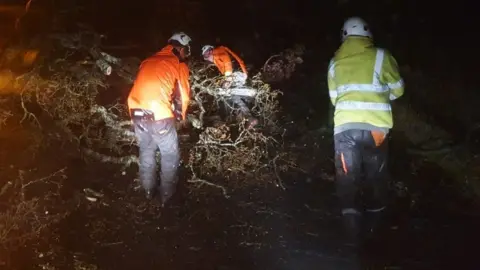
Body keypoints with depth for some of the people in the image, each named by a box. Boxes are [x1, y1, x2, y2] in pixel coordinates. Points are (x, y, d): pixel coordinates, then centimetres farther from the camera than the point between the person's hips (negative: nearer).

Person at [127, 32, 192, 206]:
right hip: (159, 115, -6)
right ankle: (167, 195, 18)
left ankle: (149, 191, 34)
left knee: (146, 151, 24)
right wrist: (182, 116, 25)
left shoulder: (148, 61, 21)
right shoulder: (179, 65, 5)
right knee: (170, 156, 12)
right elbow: (183, 96, 8)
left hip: (137, 113, 6)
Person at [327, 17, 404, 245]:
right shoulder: (380, 56, 3)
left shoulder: (335, 62, 12)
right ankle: (372, 223, 30)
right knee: (375, 175, 17)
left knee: (346, 177, 8)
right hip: (374, 125, -1)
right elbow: (397, 90, 9)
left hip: (344, 126, 1)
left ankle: (352, 228, 0)